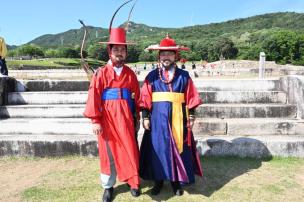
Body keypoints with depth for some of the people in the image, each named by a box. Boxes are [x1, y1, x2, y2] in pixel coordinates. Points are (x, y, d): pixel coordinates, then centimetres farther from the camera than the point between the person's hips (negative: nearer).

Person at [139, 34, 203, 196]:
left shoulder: (183, 76, 2)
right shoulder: (152, 76, 2)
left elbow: (191, 97, 3)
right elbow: (145, 99, 0)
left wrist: (191, 116, 0)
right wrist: (145, 117, -4)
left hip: (177, 119, 0)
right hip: (158, 118, 0)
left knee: (177, 148, 8)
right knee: (158, 148, 7)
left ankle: (176, 181, 25)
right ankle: (158, 180, 25)